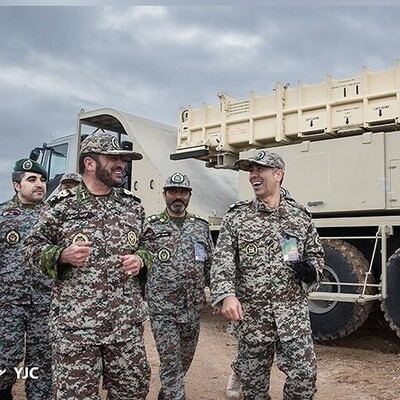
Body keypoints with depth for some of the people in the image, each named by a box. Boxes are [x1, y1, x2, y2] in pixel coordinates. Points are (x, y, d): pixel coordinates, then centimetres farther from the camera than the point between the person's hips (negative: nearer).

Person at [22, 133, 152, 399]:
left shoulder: (133, 205, 9)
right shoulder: (62, 206, -1)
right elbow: (33, 246, 4)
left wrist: (141, 259, -2)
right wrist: (62, 255, -14)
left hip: (127, 323, 3)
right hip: (75, 324, -3)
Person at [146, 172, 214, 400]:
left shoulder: (201, 226, 7)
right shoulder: (151, 226, -3)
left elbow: (212, 264, 12)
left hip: (193, 307, 4)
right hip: (162, 308, -4)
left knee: (185, 360, 18)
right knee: (171, 363, -3)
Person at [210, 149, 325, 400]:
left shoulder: (300, 215, 6)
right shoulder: (236, 217, 0)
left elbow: (315, 253, 16)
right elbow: (223, 260, -8)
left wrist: (311, 270, -7)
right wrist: (227, 295, -25)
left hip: (293, 309, 1)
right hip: (251, 311, -1)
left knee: (304, 374, -1)